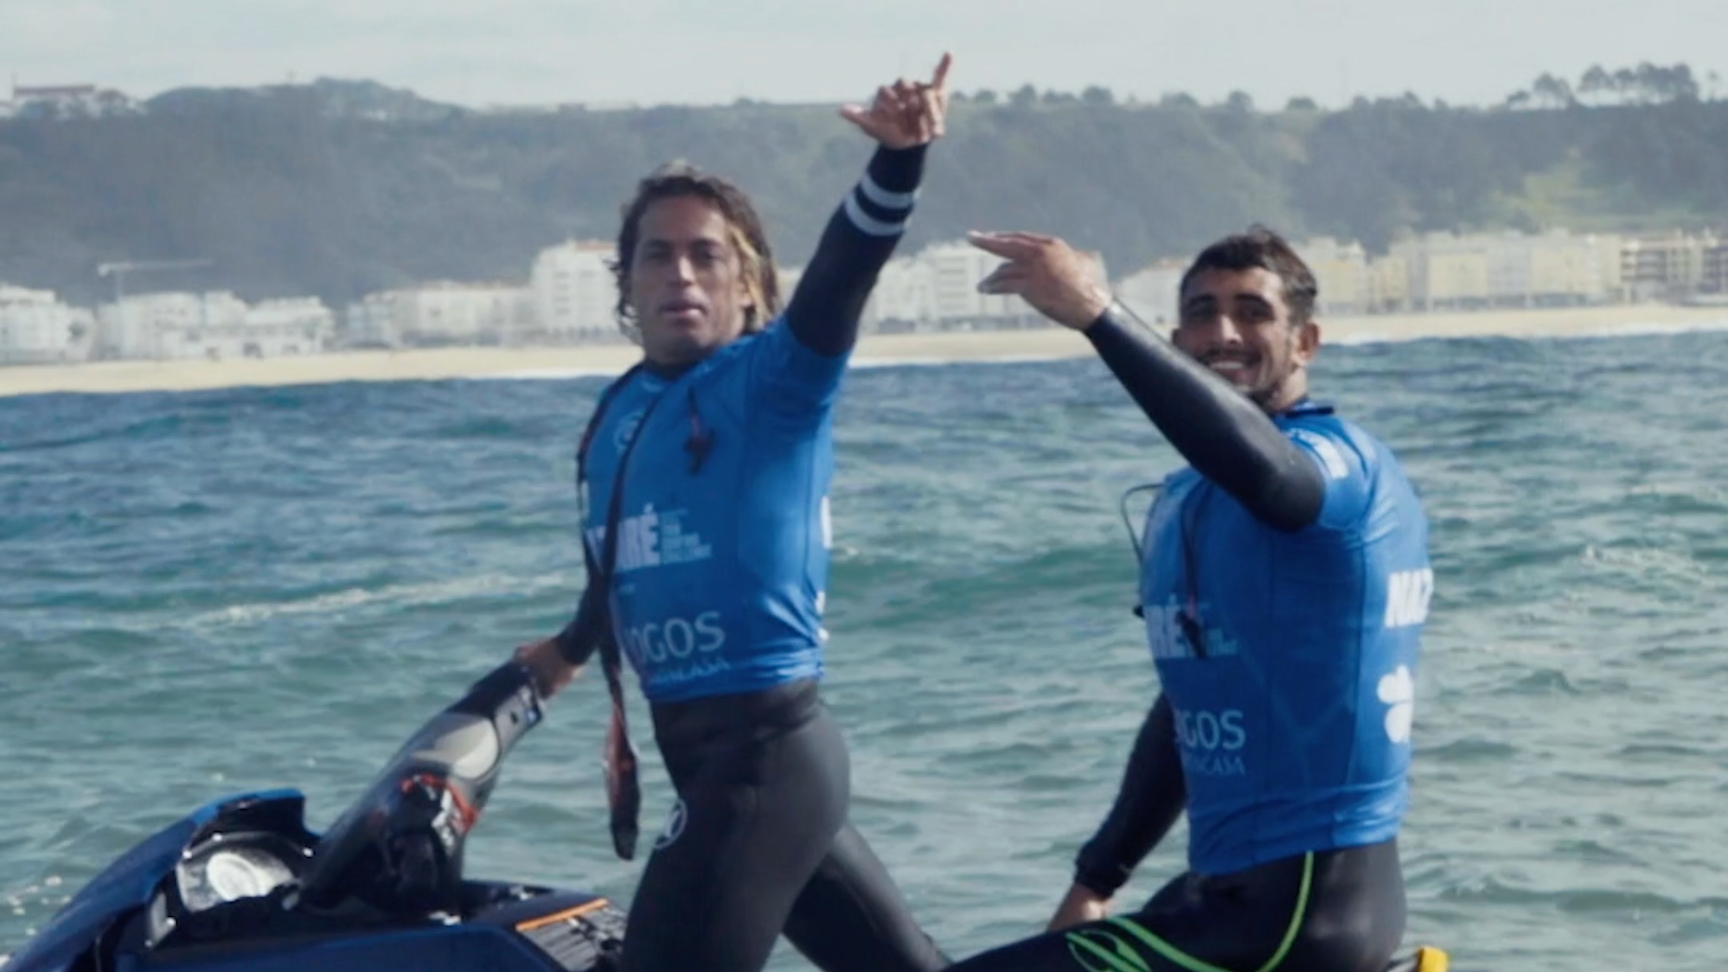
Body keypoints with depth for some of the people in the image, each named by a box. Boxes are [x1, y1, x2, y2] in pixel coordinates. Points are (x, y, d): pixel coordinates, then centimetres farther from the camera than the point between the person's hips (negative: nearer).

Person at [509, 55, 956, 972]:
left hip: (766, 749, -8)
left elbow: (843, 273, -27)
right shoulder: (620, 412, 13)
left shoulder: (775, 377, -8)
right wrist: (572, 648, 48)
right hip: (698, 749, 8)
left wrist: (898, 160, -45)